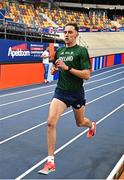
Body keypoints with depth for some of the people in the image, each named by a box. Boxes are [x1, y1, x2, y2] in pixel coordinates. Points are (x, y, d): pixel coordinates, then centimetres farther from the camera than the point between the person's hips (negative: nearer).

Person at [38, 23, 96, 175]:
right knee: (51, 122, -16)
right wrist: (54, 68, -4)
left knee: (80, 123, 19)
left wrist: (67, 67, -25)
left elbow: (86, 75, -18)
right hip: (60, 91, 3)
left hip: (77, 93, -3)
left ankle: (92, 125, 60)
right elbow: (54, 68, 20)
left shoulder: (81, 51, -11)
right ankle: (50, 162, -6)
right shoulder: (59, 51, 5)